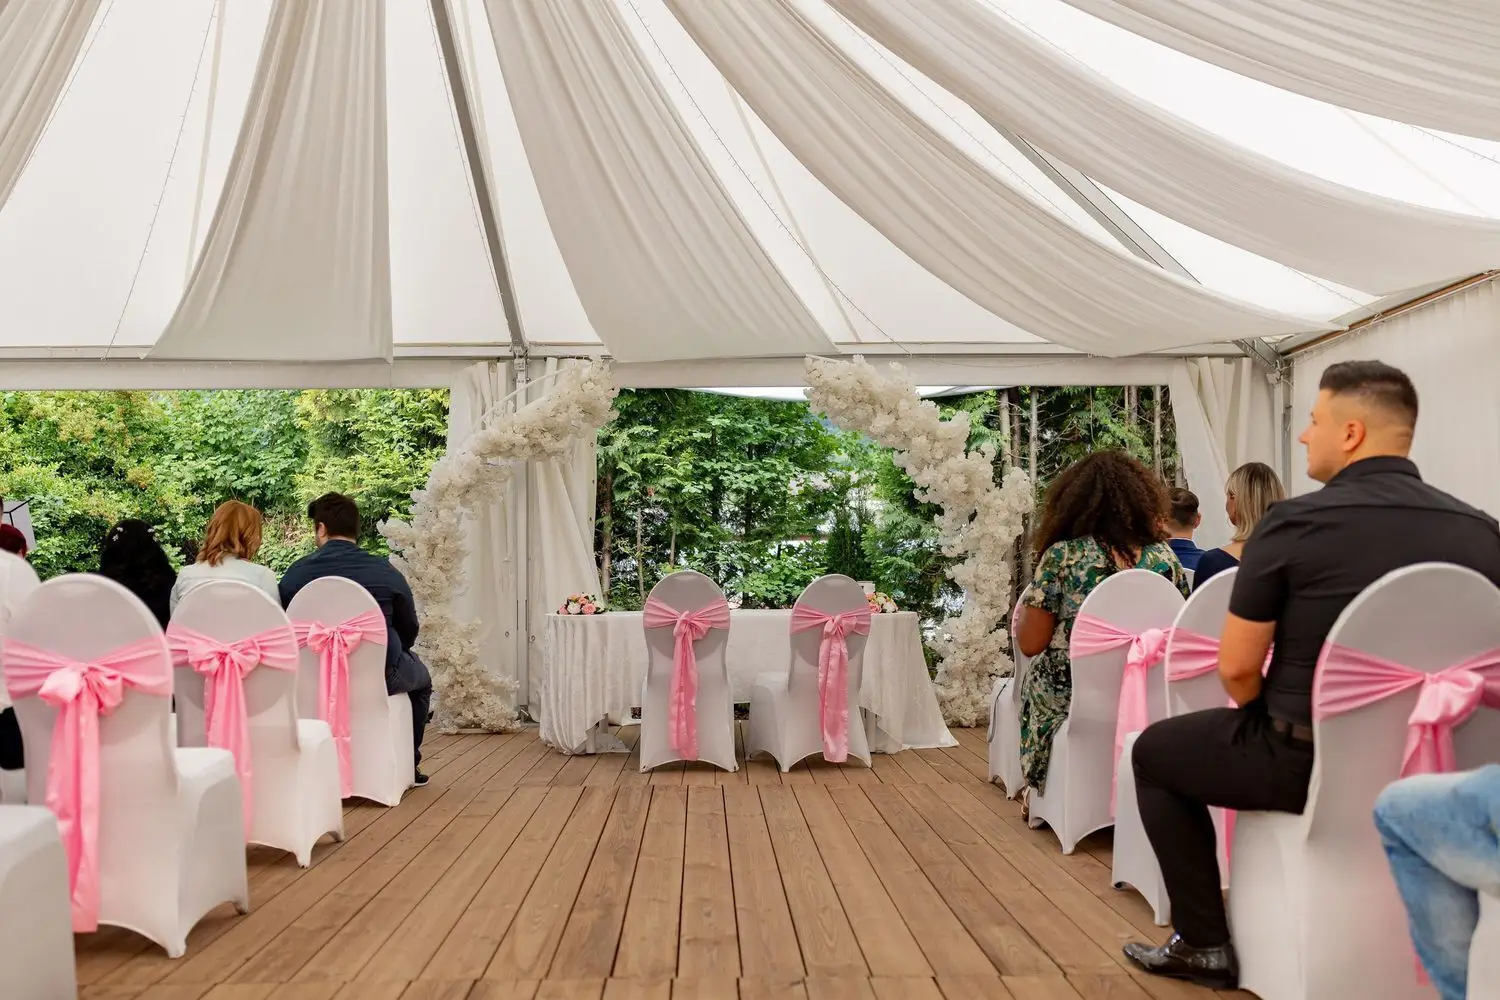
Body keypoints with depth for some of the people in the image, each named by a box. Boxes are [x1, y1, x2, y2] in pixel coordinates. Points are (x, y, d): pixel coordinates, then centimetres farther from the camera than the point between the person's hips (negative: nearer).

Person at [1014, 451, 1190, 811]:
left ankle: (1041, 794, 43)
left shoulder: (1061, 555, -14)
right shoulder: (1164, 555, -4)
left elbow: (1030, 644, -11)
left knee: (1035, 680, 30)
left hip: (1074, 694, -3)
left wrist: (1029, 605, 9)